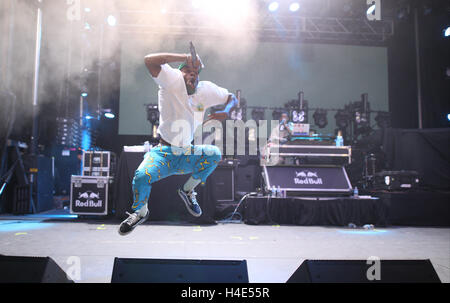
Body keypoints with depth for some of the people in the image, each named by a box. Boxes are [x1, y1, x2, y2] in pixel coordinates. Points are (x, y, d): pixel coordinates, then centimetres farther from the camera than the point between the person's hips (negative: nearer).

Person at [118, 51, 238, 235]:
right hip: (163, 153, -3)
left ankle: (187, 191, 2)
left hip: (187, 155, 4)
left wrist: (225, 112, -9)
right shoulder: (173, 80, -7)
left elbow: (232, 98, 14)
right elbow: (149, 61, -21)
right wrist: (185, 57, -21)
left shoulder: (206, 89, 6)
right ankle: (140, 211, 6)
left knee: (215, 154, -22)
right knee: (141, 176, -28)